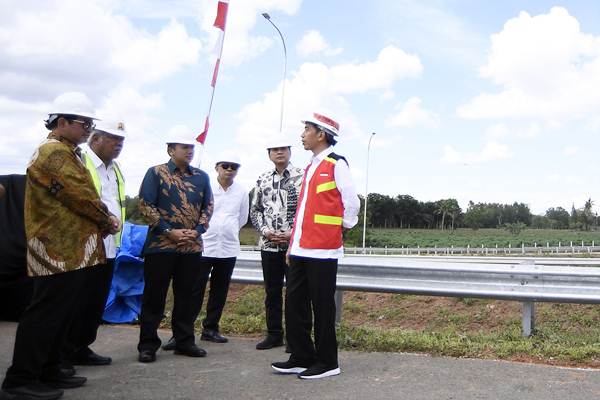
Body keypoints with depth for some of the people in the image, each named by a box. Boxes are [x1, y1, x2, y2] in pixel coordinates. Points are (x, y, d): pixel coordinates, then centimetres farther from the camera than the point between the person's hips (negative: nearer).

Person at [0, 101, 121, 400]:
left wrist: (103, 221, 3)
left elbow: (79, 195, 19)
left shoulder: (66, 153, 20)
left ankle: (48, 372, 23)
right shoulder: (55, 152, -13)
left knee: (61, 314, 14)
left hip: (71, 250, 10)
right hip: (61, 250, -10)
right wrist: (108, 220, -3)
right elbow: (82, 196, -18)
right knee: (45, 314, -5)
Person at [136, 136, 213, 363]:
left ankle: (185, 341, 20)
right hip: (160, 244, -3)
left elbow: (208, 207, 11)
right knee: (154, 295, 1)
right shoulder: (156, 173, 1)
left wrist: (196, 231, -5)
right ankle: (148, 344, 10)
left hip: (192, 246, 4)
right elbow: (145, 205, -6)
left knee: (186, 295, 10)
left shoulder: (201, 177, 12)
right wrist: (169, 231, -13)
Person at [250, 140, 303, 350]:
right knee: (272, 291, 11)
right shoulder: (263, 179, 10)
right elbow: (255, 210, 12)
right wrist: (265, 230, -4)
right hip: (268, 245, 4)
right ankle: (274, 334, 22)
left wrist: (293, 232, -14)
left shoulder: (302, 177, -3)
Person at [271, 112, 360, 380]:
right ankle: (301, 358, 22)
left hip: (322, 249, -8)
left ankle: (327, 363, 13)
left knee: (322, 307, 1)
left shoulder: (336, 164, -7)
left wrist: (342, 229, 4)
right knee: (294, 304, 10)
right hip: (300, 249, 8)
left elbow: (352, 203, -9)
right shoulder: (311, 167, 18)